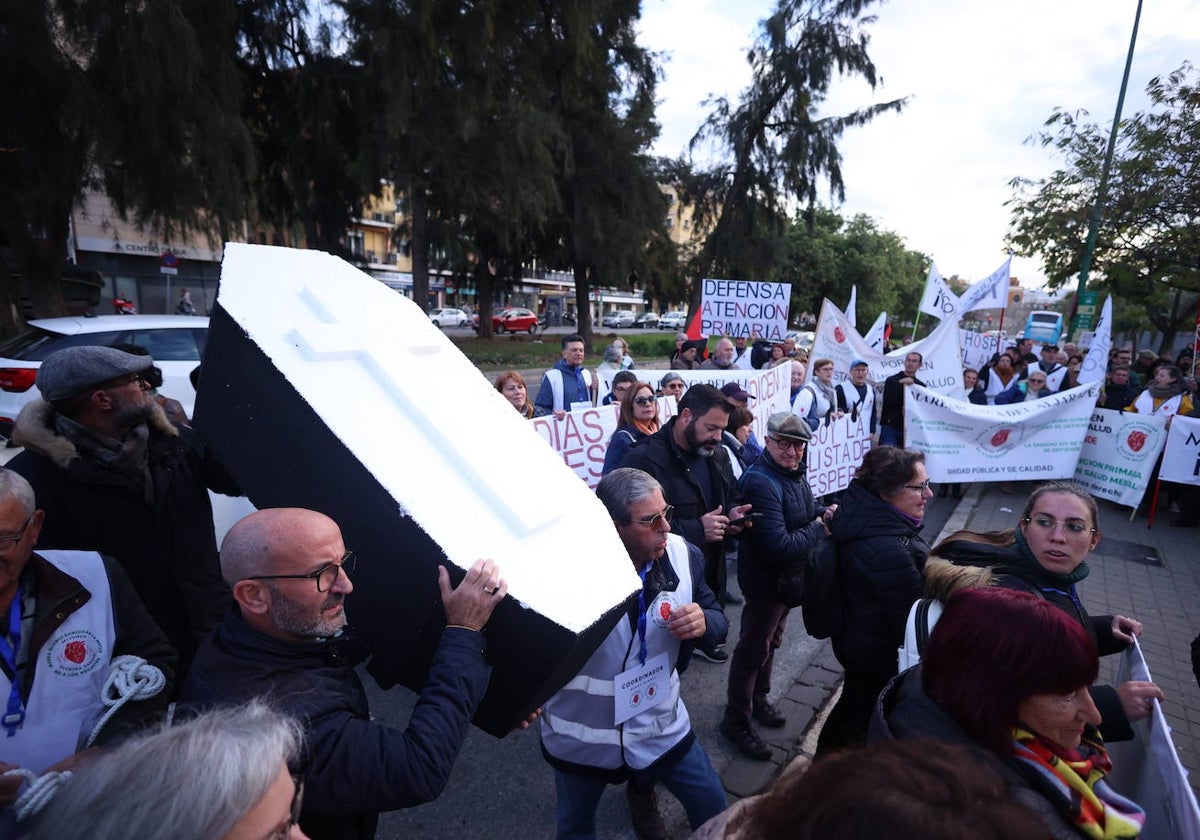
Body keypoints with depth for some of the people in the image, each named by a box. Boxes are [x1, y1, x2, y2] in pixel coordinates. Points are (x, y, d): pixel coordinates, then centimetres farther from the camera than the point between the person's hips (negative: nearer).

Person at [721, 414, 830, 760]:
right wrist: (820, 528, -21)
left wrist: (825, 511, -7)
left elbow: (806, 509, 16)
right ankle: (736, 720, 25)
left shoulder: (795, 472, 0)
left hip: (790, 576, 9)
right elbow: (779, 546, -33)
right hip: (765, 579, -9)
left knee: (771, 640, 25)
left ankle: (759, 698, 47)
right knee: (753, 649, 6)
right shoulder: (761, 483, -30)